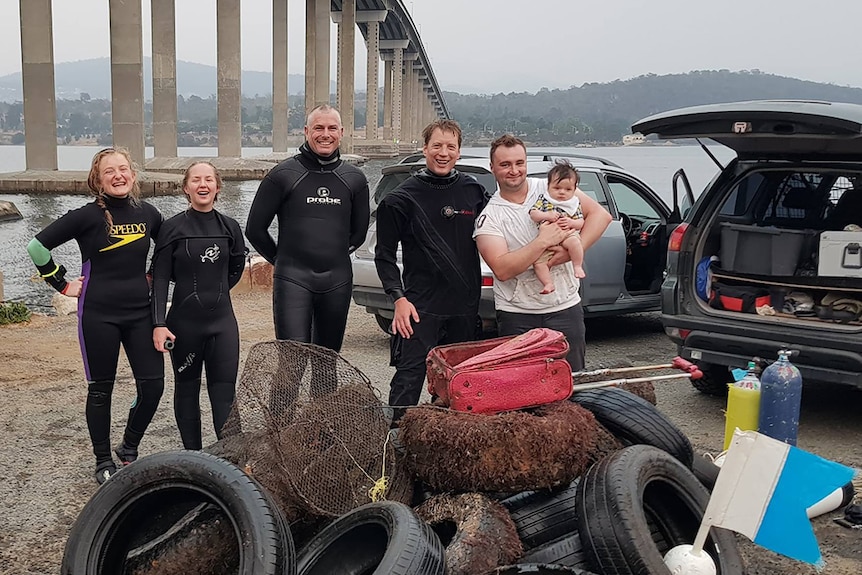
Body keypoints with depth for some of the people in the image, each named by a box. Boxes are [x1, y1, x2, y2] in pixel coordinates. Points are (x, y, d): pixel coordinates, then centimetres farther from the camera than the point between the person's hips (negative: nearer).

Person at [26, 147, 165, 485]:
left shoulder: (148, 214, 4)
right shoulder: (88, 216, -9)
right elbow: (37, 246, -9)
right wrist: (62, 284, -5)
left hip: (140, 312, 4)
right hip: (99, 314, -4)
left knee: (153, 385, 0)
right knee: (101, 389, 6)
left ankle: (129, 450, 23)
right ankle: (103, 462, 21)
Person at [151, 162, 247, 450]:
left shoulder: (229, 227, 4)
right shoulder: (173, 228, -5)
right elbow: (160, 277, -7)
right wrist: (159, 324, -14)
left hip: (222, 321, 2)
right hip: (184, 321, -1)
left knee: (225, 392, -2)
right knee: (187, 389, 11)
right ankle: (193, 456, 23)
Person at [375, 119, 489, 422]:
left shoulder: (474, 191, 7)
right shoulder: (402, 198, -3)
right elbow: (385, 255, -2)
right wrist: (399, 298, -12)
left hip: (466, 306, 4)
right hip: (420, 306, -4)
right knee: (409, 376, -6)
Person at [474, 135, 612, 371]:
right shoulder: (488, 217, -4)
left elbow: (600, 214, -2)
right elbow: (502, 270, -17)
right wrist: (543, 241, -21)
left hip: (565, 307, 2)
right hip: (516, 316, -1)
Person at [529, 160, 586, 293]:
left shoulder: (574, 203, 10)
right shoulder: (543, 200, 9)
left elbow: (580, 223, 6)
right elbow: (533, 214, -1)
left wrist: (571, 223, -16)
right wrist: (547, 215, -17)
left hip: (567, 234, -1)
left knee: (573, 241, -35)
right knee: (538, 261, -19)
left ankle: (578, 266, -18)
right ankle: (548, 283, -9)